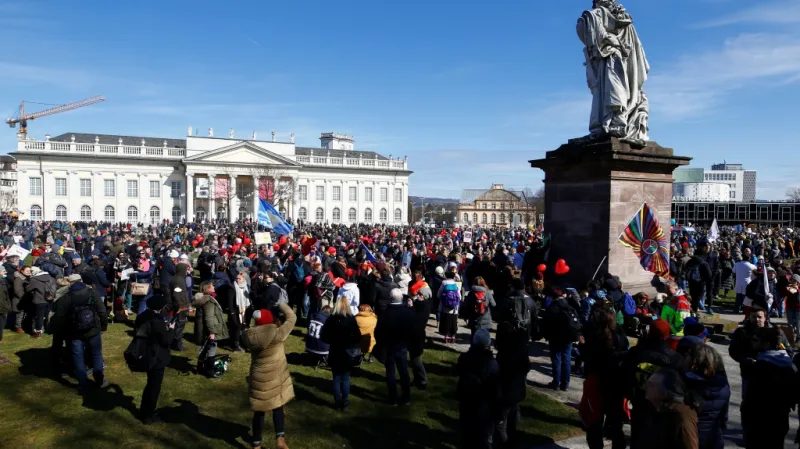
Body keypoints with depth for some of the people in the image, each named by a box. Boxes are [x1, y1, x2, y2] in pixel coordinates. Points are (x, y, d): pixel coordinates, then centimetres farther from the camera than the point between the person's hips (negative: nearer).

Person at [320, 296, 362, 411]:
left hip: (335, 354, 0)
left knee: (336, 378, 12)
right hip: (348, 355, 0)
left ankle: (338, 402, 18)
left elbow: (324, 337, -8)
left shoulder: (331, 319, -11)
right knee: (345, 378, 11)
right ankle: (345, 403, 17)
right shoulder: (351, 319, -13)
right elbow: (358, 338, -12)